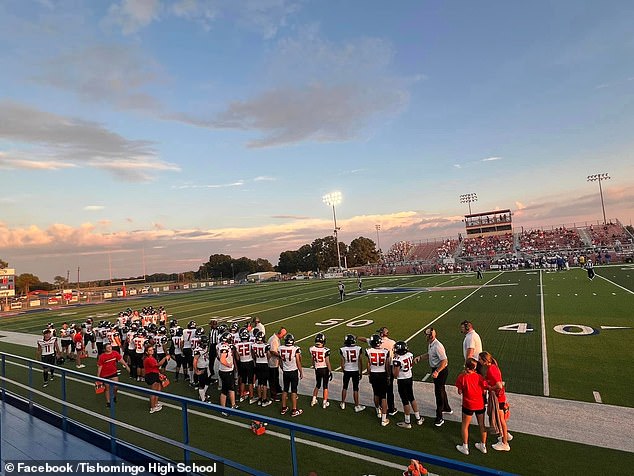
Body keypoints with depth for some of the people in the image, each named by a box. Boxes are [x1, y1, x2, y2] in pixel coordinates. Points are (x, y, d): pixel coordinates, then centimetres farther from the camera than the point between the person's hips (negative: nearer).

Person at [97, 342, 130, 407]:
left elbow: (121, 359, -1)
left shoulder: (115, 353, -8)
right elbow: (100, 366, -10)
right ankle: (108, 402, 25)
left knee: (115, 386, 0)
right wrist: (98, 376, -7)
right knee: (107, 388, 10)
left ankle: (114, 396, 31)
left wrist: (126, 366, -3)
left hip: (113, 373, 2)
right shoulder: (102, 356, -15)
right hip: (105, 375, -2)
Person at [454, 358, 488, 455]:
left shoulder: (462, 377, -17)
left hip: (468, 405, -3)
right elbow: (484, 392, -4)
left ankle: (465, 447, 21)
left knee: (465, 425, 14)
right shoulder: (479, 377, -11)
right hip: (480, 404, 3)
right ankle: (483, 446, 35)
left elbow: (460, 392, -9)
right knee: (482, 425, 20)